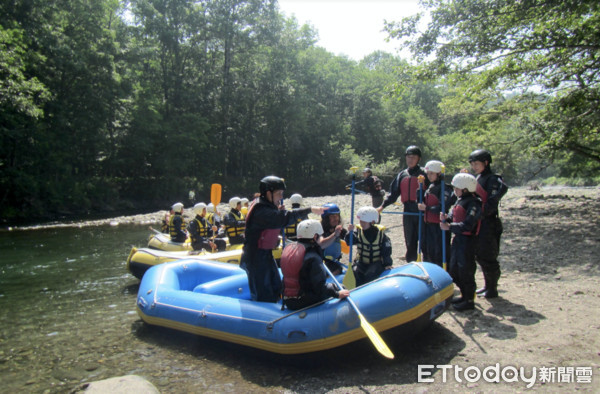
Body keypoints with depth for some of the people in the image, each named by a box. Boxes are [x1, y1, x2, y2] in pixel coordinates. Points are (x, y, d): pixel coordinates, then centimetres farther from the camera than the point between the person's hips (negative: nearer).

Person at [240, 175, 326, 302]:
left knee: (276, 289, 19)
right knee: (264, 298, -3)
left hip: (266, 254, 10)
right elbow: (284, 218, -37)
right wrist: (310, 210, -38)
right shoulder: (261, 210, -25)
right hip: (255, 258, -10)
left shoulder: (268, 206, 10)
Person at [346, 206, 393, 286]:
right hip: (361, 262, 2)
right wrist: (350, 232, -33)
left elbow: (386, 251, -3)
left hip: (376, 263, -2)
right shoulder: (359, 231, -2)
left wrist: (387, 264, -10)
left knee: (370, 275, -28)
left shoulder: (380, 233, -6)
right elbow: (349, 241, -16)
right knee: (354, 272, -23)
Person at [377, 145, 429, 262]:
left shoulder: (424, 173, 0)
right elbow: (394, 193, 12)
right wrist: (382, 206, 3)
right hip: (408, 212, 4)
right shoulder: (402, 175, 13)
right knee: (410, 242, 10)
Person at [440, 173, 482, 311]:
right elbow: (453, 217, 13)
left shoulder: (473, 204, -17)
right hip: (457, 238, 9)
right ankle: (464, 295, 32)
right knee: (454, 269, 16)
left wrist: (449, 227, -27)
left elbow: (467, 225, -25)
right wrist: (445, 218, -8)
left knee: (466, 270, -1)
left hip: (467, 240, -9)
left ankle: (469, 300, 13)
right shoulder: (460, 201, 11)